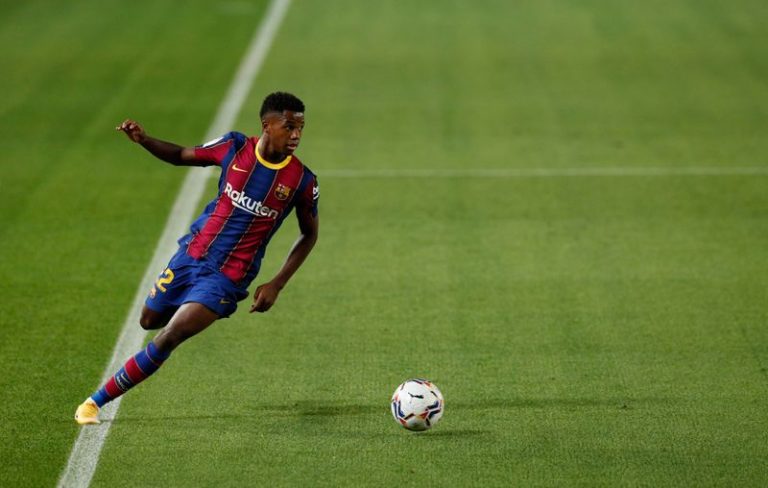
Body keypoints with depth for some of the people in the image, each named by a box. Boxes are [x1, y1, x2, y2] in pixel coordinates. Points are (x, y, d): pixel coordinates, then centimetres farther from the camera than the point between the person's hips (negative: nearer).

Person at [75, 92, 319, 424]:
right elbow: (181, 156, 7)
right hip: (193, 252, 4)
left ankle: (98, 401, -3)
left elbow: (309, 236, 2)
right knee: (149, 321, 18)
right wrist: (143, 140, -12)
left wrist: (276, 285, -5)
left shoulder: (303, 181, -13)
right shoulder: (234, 147, -8)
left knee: (168, 339, -15)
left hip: (227, 278, -3)